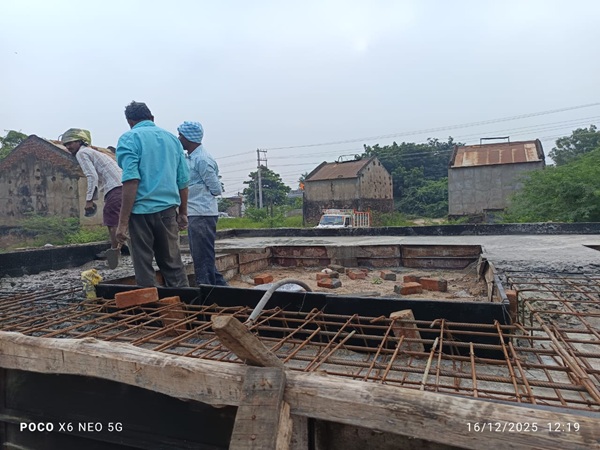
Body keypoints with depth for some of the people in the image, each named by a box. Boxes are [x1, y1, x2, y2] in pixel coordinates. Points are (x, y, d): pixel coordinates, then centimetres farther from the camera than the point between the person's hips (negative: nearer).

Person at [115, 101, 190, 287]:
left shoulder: (129, 138, -2)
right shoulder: (172, 138, 12)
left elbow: (131, 180, -14)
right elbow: (183, 181, 11)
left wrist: (123, 222, -14)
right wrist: (183, 213, 20)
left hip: (142, 210, -4)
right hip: (168, 209, 4)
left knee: (144, 268, 7)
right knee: (173, 264, 13)